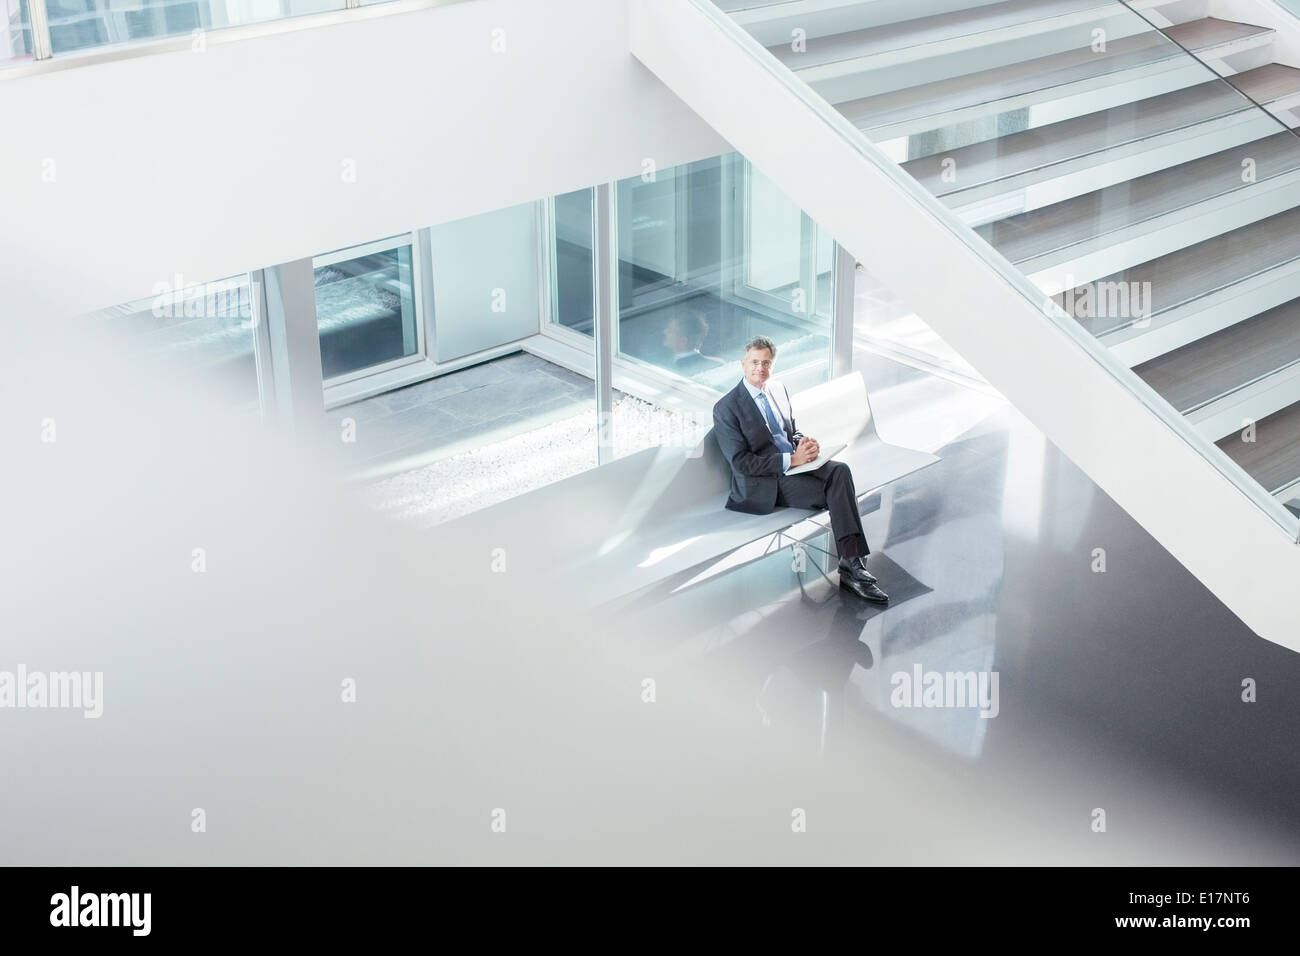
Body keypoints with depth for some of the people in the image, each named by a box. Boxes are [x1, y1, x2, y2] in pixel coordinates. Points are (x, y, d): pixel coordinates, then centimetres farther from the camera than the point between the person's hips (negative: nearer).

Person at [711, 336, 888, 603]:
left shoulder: (778, 390, 14)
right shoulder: (726, 408, -9)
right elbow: (741, 462, -14)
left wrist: (804, 443, -2)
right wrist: (792, 460, -20)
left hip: (794, 462, 6)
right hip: (764, 484, -6)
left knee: (840, 470, -25)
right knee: (835, 491, -25)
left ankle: (852, 564, -30)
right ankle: (851, 566, -19)